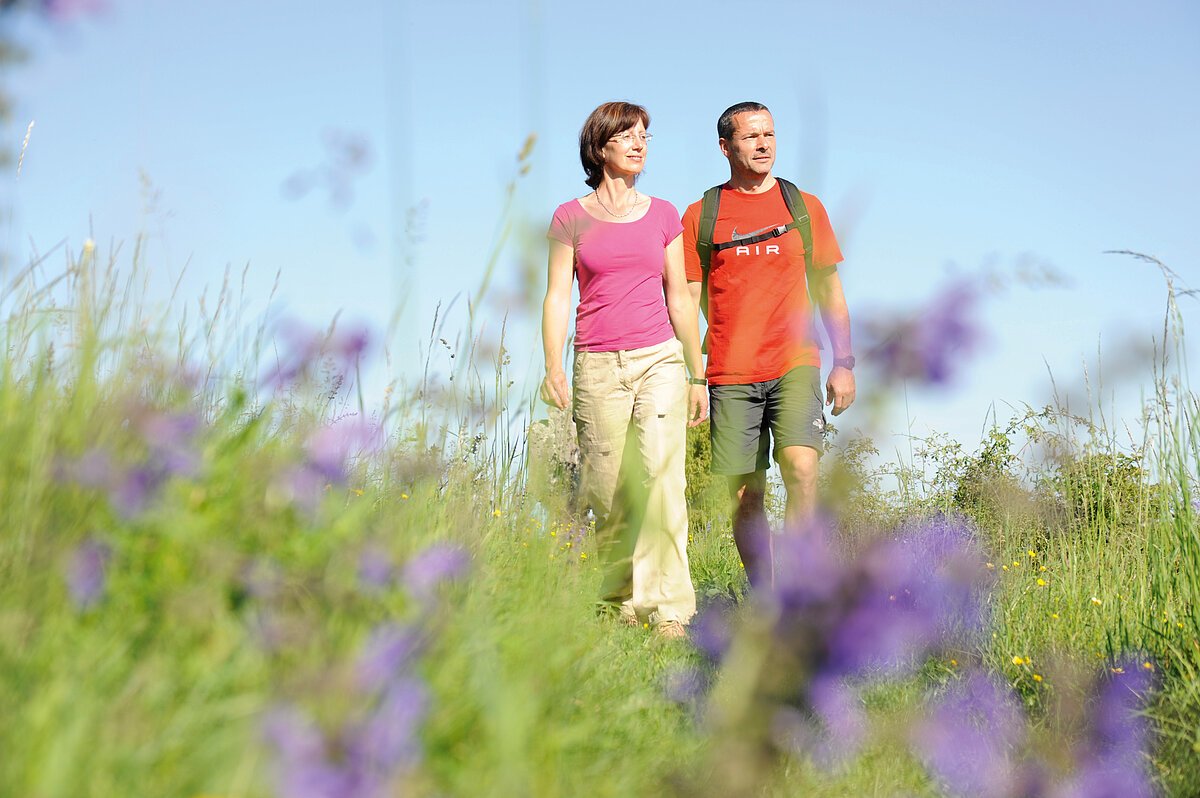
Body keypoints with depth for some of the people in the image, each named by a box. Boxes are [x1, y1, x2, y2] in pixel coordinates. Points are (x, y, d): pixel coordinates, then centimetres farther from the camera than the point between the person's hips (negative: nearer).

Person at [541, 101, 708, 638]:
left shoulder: (663, 215, 10)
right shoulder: (571, 218, 5)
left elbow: (680, 298, 14)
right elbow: (556, 297, 4)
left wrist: (698, 376, 14)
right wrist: (552, 367, -9)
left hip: (659, 359, 0)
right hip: (598, 367, 0)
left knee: (661, 477, -13)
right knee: (607, 492, 3)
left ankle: (668, 607, -13)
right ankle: (620, 598, 21)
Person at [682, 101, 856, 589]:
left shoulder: (805, 207, 11)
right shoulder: (700, 215, 8)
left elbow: (830, 292, 15)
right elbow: (690, 300, 8)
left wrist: (844, 363, 7)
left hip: (794, 365, 0)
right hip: (731, 375, 0)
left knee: (801, 468, -21)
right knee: (744, 498, 1)